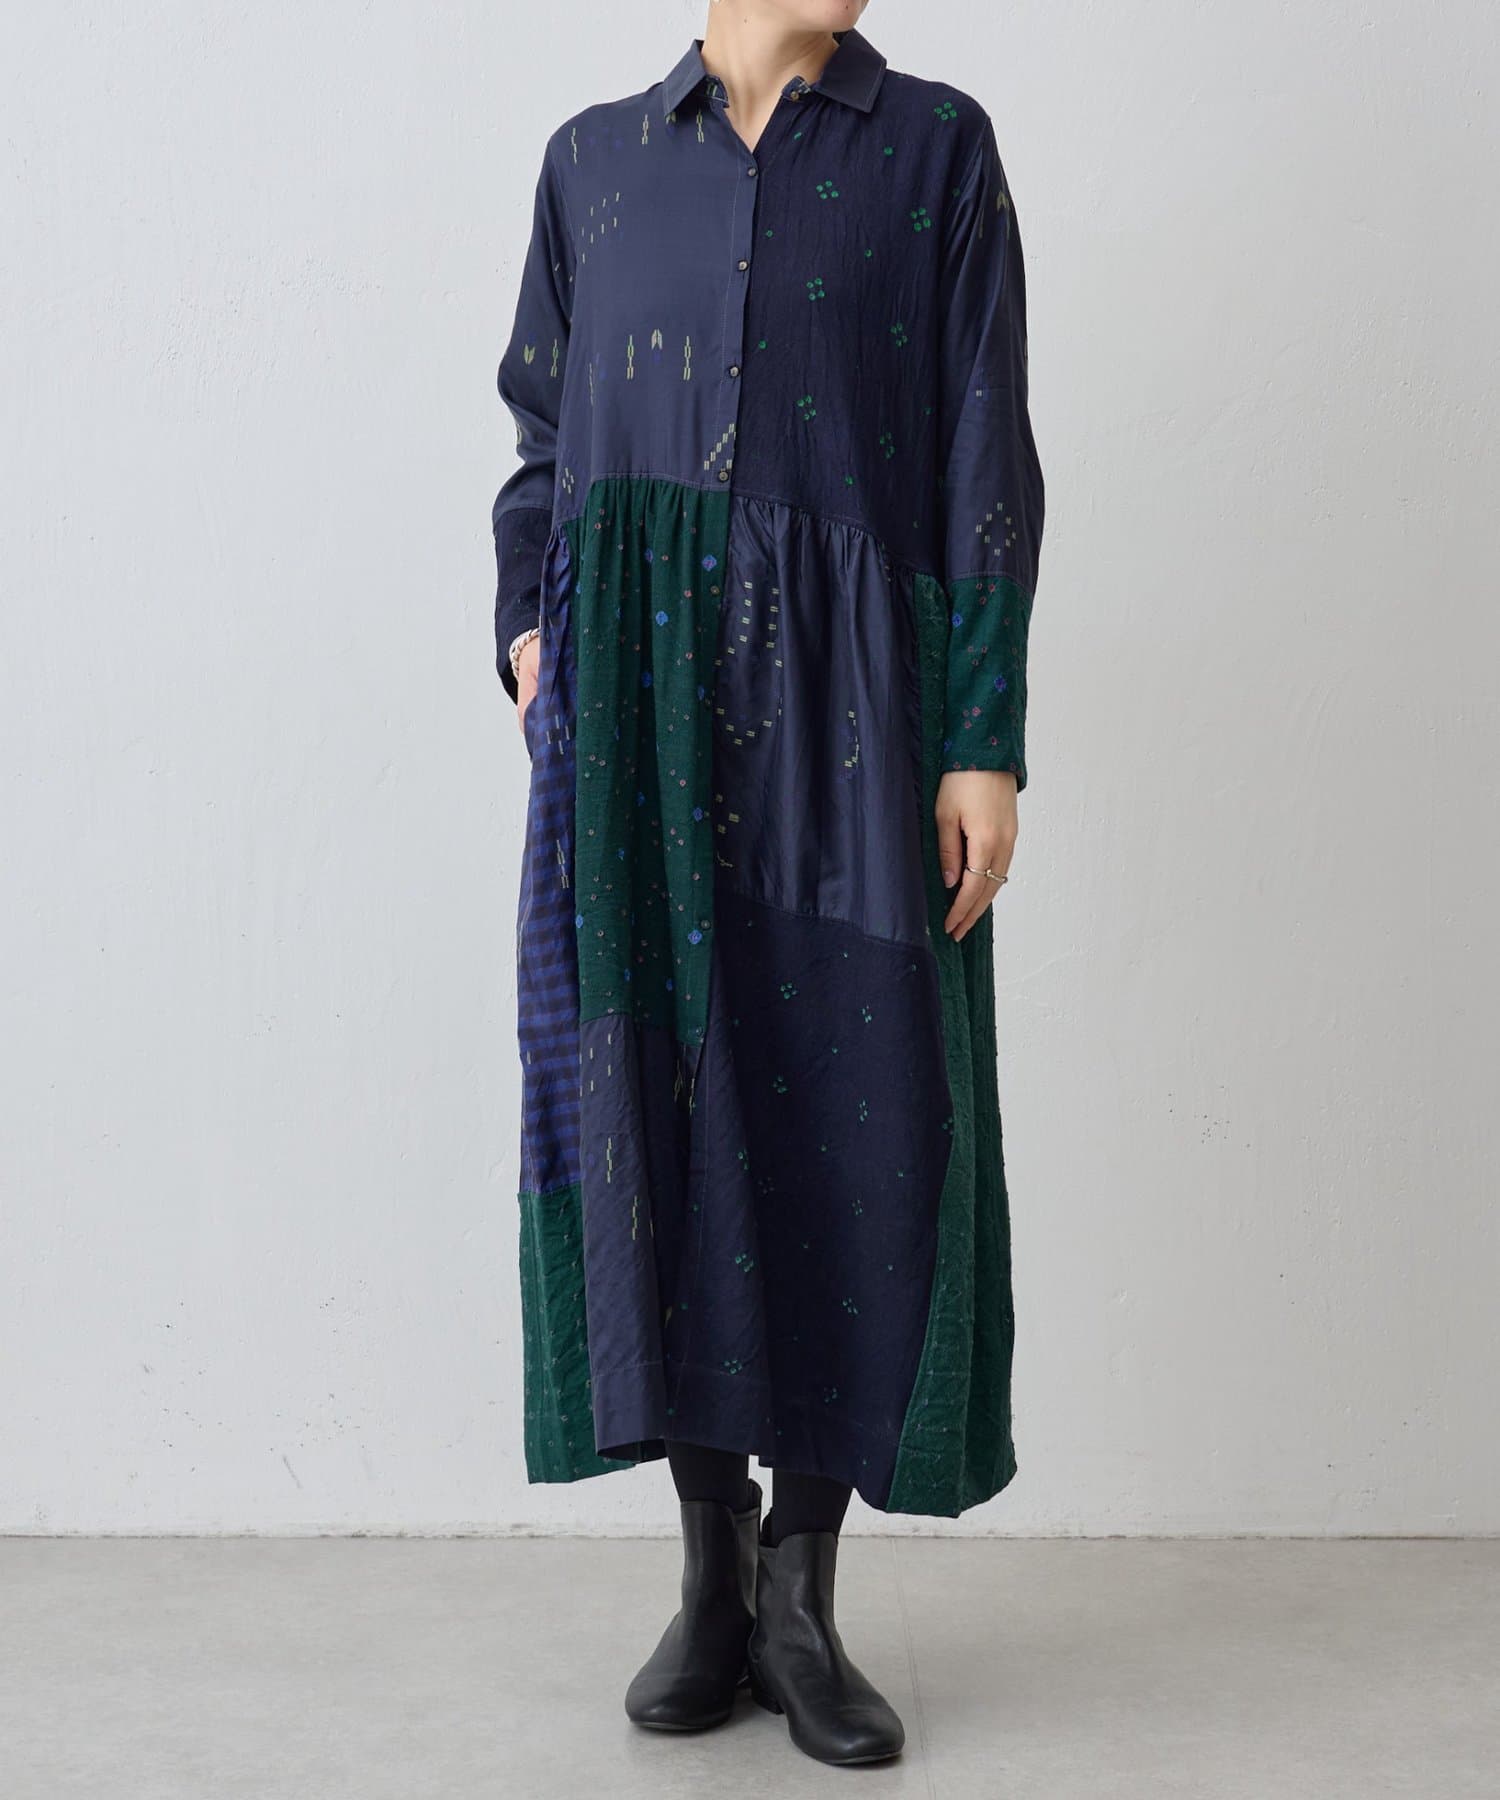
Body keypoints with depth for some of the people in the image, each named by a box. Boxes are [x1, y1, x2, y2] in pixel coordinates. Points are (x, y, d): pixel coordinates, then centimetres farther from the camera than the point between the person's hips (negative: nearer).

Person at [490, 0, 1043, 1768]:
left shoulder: (937, 146, 8)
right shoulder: (594, 159, 15)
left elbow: (987, 461, 1)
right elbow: (545, 440, 17)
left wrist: (987, 743, -8)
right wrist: (532, 640, -1)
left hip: (847, 685, -1)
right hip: (636, 685, 2)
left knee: (868, 1125, -5)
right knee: (659, 1099, 0)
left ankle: (799, 1586, 8)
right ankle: (714, 1566, 13)